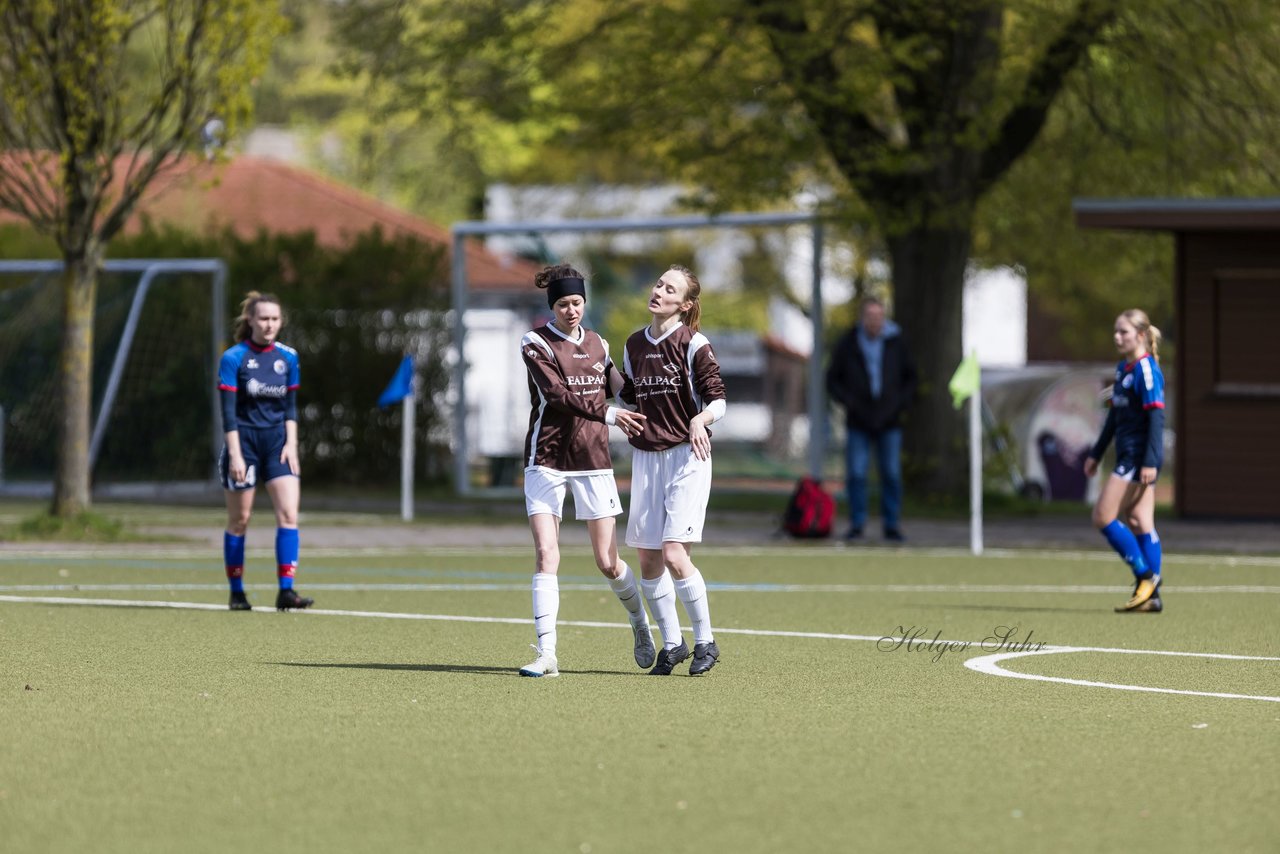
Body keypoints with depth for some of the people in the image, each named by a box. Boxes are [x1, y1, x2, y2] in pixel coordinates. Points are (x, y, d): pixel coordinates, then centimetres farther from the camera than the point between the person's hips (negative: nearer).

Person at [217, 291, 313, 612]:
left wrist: (291, 444, -1)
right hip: (243, 442, -3)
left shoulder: (288, 358, 5)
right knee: (239, 520, 4)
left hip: (277, 442, 3)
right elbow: (228, 411, -11)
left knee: (288, 513, -11)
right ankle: (236, 592, 15)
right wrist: (236, 455, -16)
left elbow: (290, 406, 11)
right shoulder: (233, 359, -8)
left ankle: (286, 591, -13)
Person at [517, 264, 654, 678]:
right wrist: (608, 414, -22)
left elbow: (621, 389, 22)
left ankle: (641, 625, 29)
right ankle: (547, 654, -12)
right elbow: (557, 395, -17)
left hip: (593, 460, 3)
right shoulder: (536, 344, -6)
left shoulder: (597, 345, 9)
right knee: (545, 556, -12)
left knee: (608, 562, 3)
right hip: (546, 459, -3)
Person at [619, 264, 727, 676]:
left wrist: (701, 419, -27)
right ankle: (671, 642, 18)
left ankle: (705, 640, -2)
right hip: (646, 457, 6)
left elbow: (718, 400, -9)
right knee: (648, 560, 4)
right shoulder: (634, 345, 11)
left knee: (674, 554, -16)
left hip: (686, 456, -6)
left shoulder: (694, 345, -7)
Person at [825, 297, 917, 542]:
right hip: (858, 422, -1)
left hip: (889, 422, 1)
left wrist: (902, 404, -2)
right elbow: (833, 381, 5)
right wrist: (849, 402, -9)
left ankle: (891, 526, 7)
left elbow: (910, 377, 12)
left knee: (891, 474, 0)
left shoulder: (897, 342, 2)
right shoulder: (847, 345, -1)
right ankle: (857, 524, 4)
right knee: (856, 474, -5)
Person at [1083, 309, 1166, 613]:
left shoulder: (1146, 370, -13)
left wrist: (1150, 462, -23)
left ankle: (1145, 576, -4)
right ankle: (1151, 596, 5)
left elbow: (1156, 417, -18)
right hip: (1128, 455, 9)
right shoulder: (1123, 368, 15)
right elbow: (1115, 416, 24)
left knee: (1103, 516, -9)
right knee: (1139, 523, 6)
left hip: (1140, 456, -9)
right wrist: (1096, 454, 26)